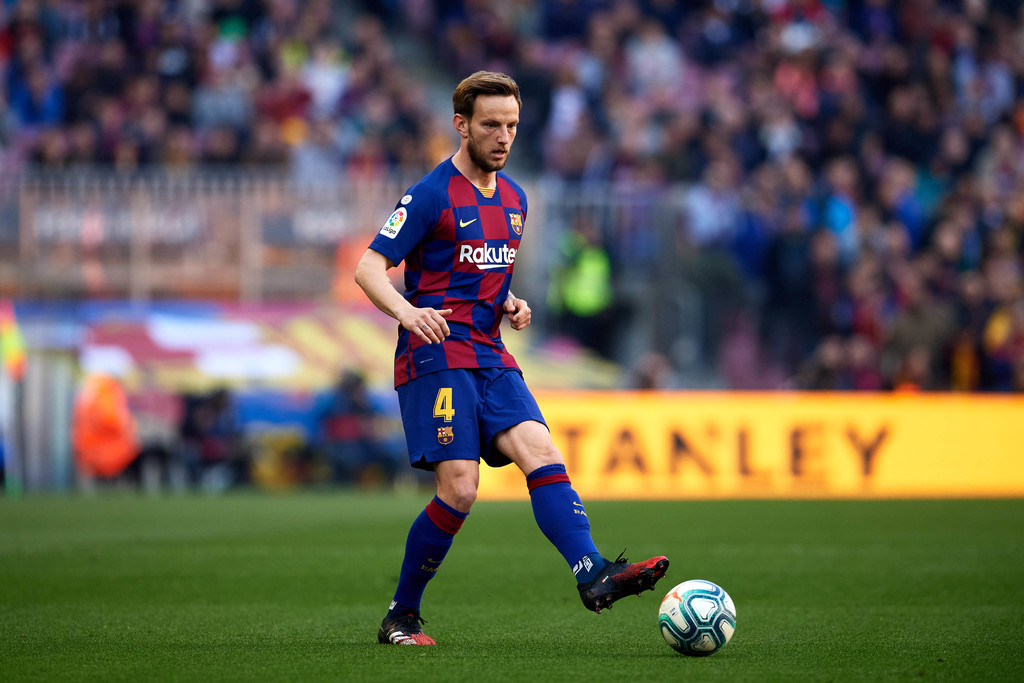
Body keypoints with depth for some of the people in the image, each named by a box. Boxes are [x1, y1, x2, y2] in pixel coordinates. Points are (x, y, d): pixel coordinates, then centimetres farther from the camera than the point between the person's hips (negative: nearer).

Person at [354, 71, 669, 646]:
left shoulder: (514, 199, 17)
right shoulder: (432, 195, -5)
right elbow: (369, 268, -9)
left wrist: (510, 305, 7)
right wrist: (406, 312, -29)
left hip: (491, 357, 6)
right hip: (437, 356, -6)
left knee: (541, 450, -16)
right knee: (460, 490, -14)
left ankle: (594, 574, -32)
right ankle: (401, 617, 1)